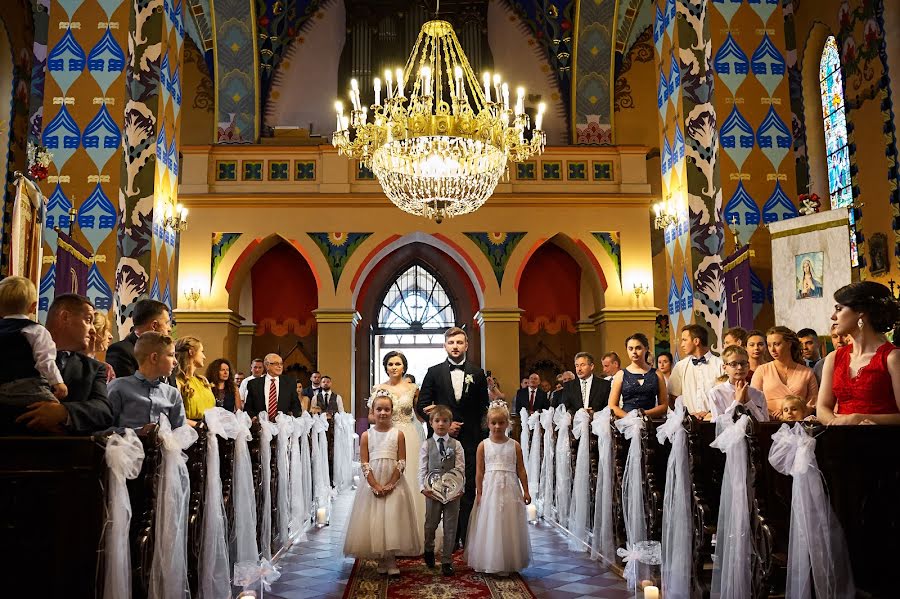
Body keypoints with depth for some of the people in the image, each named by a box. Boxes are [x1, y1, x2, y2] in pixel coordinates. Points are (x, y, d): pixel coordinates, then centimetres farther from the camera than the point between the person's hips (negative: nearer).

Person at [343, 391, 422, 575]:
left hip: (394, 485, -1)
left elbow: (401, 463, -4)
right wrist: (376, 486, -11)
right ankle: (381, 560, 18)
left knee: (393, 519, -1)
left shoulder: (398, 434, -1)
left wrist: (390, 485, -11)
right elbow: (364, 464, -3)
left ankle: (392, 560, 11)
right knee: (374, 522, 3)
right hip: (372, 484, 1)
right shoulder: (366, 435, 1)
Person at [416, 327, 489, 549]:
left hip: (470, 439, 0)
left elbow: (483, 409, 8)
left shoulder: (477, 374, 7)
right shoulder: (434, 372, 5)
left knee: (469, 490, 0)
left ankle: (468, 539, 8)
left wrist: (482, 438, -2)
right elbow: (422, 406, 3)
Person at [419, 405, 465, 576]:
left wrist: (460, 488, -10)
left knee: (450, 526, 4)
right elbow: (422, 469, 0)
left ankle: (447, 561, 15)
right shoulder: (427, 444, 2)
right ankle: (429, 550, 40)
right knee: (431, 523, 13)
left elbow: (460, 469, -2)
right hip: (433, 490, 0)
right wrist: (423, 487, -10)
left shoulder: (456, 445, 2)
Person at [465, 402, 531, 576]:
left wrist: (525, 491, 1)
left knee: (509, 526, 5)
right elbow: (480, 472, 1)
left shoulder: (514, 445, 2)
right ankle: (490, 563, 16)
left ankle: (508, 563, 17)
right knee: (490, 526, 4)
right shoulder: (483, 445, 1)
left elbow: (521, 470, 4)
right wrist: (479, 493, -2)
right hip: (490, 489, 0)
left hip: (510, 490, 1)